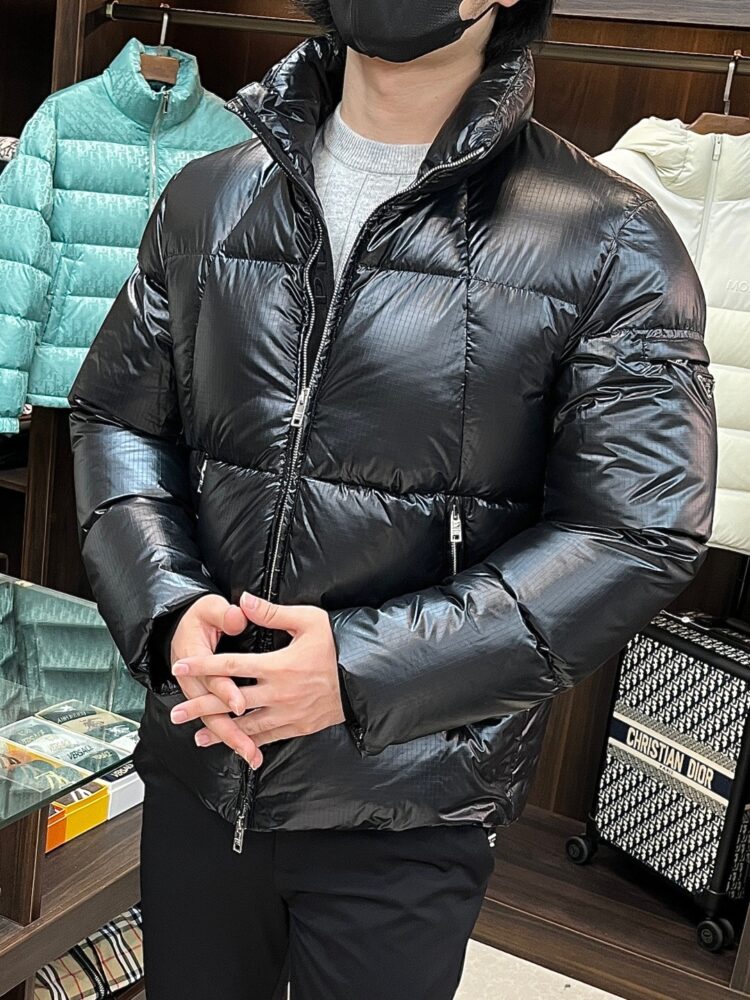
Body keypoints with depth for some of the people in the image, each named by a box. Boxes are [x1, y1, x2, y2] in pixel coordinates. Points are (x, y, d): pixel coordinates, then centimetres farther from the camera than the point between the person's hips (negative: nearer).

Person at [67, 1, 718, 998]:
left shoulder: (610, 242, -10)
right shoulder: (207, 199, 4)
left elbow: (639, 532, -13)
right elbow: (115, 414, 8)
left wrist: (365, 667, -21)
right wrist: (167, 608, -11)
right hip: (197, 766, 4)